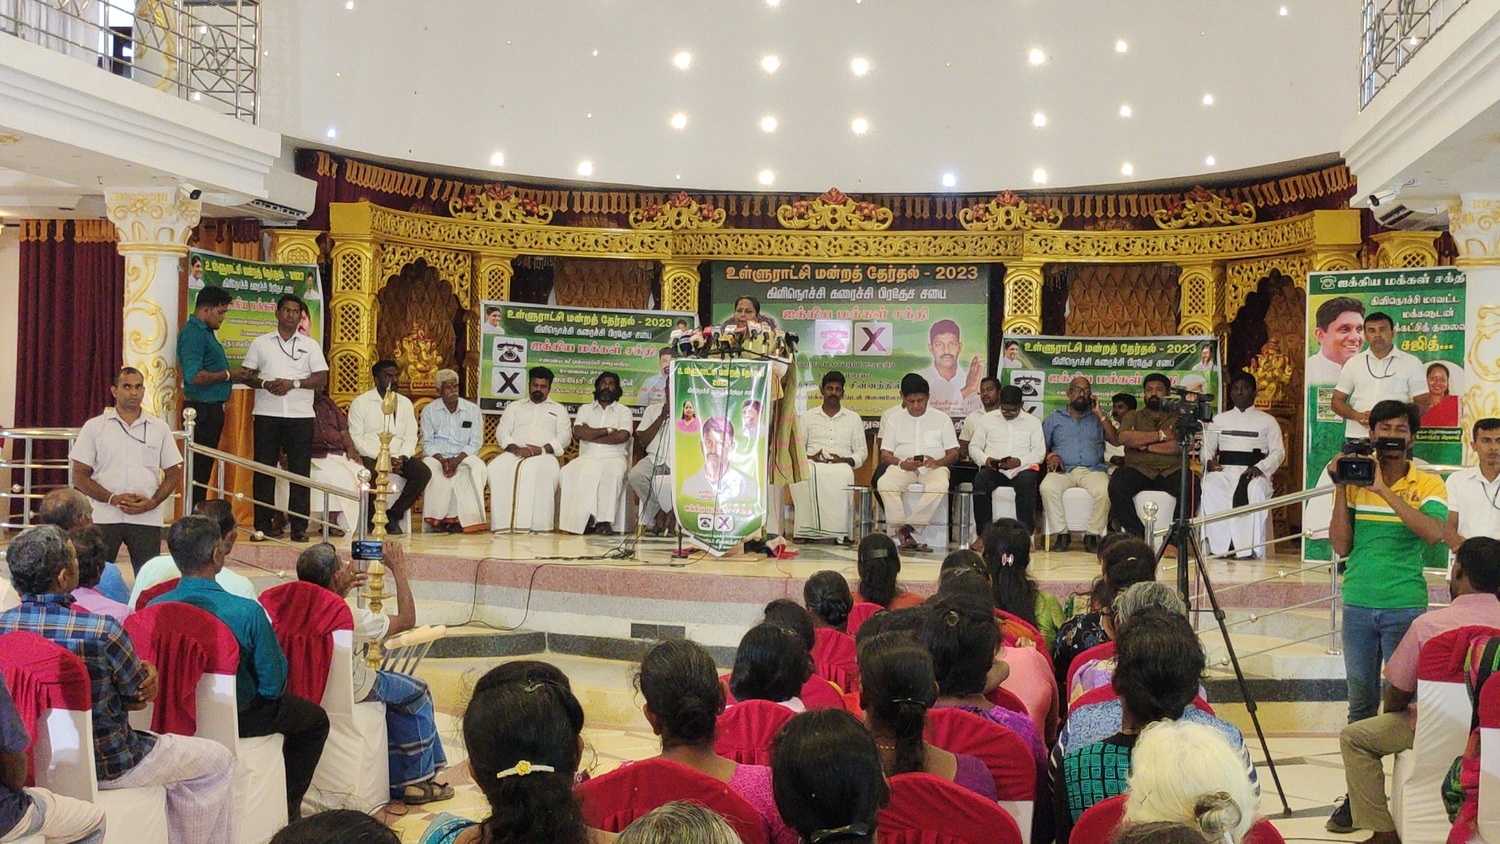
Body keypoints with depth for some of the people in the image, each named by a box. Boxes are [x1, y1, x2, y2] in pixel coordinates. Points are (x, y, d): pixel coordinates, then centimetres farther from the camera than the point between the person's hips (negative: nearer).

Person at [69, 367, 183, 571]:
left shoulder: (159, 428, 10)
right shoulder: (94, 427, 6)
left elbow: (173, 474, 10)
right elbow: (80, 476, 3)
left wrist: (152, 502, -7)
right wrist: (112, 499, -12)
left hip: (147, 518, 1)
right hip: (103, 517, -1)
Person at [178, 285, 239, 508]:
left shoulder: (205, 331, 17)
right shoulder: (193, 333, -15)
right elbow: (194, 376, -24)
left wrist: (234, 374, 10)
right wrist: (228, 375, -16)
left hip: (211, 409, 10)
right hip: (201, 410, -10)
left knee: (204, 467, 14)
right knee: (198, 470, -6)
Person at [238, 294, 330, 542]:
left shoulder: (310, 345, 11)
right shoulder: (260, 343, 12)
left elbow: (322, 379, 3)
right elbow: (246, 374, 9)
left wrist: (293, 383, -11)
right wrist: (264, 384, -10)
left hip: (300, 415, 0)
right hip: (267, 414, 1)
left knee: (300, 471, -2)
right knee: (264, 469, 0)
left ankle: (299, 527, 2)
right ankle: (262, 526, 5)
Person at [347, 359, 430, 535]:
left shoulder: (405, 403, 17)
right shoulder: (360, 402, 4)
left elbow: (411, 437, 10)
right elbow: (356, 437, -5)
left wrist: (402, 458, -11)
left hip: (399, 456, 4)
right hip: (370, 456, -4)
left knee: (424, 472, -22)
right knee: (374, 473, -37)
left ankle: (393, 514, -11)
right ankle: (374, 519, -12)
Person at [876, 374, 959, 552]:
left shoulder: (942, 419, 12)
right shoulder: (894, 419, 14)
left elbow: (953, 453, 8)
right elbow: (885, 455, 8)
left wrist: (937, 462, -15)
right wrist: (901, 463, -15)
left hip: (934, 467, 0)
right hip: (902, 466, 1)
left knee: (940, 485, -37)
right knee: (885, 483, -34)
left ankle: (907, 528, -35)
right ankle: (901, 533, -35)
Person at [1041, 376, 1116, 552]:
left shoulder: (1098, 417, 22)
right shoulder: (1054, 418, 21)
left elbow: (1115, 439, 6)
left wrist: (1100, 414, 2)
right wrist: (1050, 456, -7)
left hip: (1093, 469, 0)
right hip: (1063, 470, 0)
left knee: (1102, 490, -35)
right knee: (1048, 487, -34)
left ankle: (1093, 534, -20)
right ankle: (1062, 533, -22)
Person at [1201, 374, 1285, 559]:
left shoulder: (1267, 420, 18)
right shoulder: (1219, 419, 26)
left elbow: (1278, 451, 9)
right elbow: (1207, 447, 20)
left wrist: (1260, 468, -11)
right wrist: (1209, 461, -5)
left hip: (1254, 473, -2)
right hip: (1224, 471, 2)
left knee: (1256, 489, -39)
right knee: (1210, 486, -35)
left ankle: (1249, 548, -39)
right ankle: (1219, 546, -37)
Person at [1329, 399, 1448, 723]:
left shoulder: (1428, 485, -1)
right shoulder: (1354, 481, 5)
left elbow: (1435, 534, -21)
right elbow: (1341, 546, -2)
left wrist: (1384, 490, -22)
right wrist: (1341, 487, -7)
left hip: (1405, 607, -2)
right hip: (1357, 605, 2)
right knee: (1361, 701, 11)